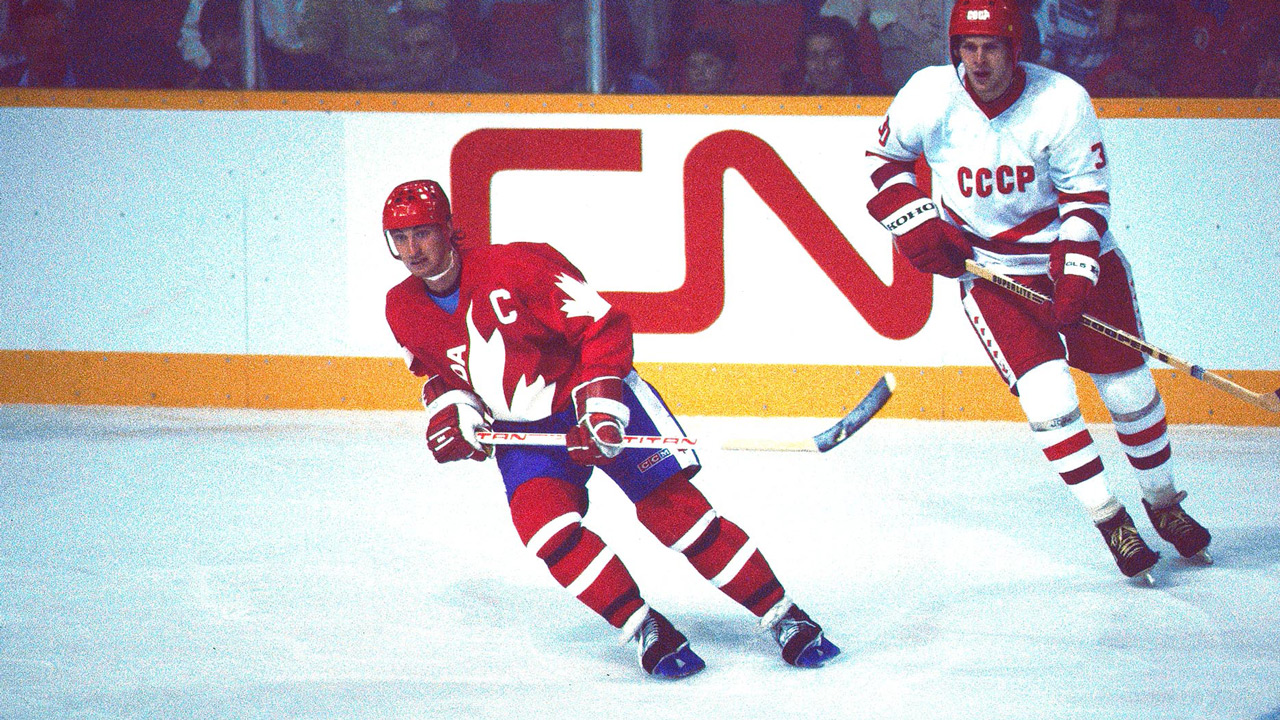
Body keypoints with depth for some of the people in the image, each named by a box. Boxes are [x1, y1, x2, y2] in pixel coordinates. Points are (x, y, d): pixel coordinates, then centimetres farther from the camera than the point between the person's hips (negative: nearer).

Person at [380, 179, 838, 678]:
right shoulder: (404, 309, -4)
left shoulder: (510, 268, -22)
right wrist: (451, 409, -5)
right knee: (542, 524, -23)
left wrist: (598, 407, -27)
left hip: (597, 399, -5)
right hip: (523, 431, 5)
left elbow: (602, 326, -19)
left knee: (675, 512, -12)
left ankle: (784, 618, -3)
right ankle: (646, 629, -13)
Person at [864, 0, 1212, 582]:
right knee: (1047, 396, -15)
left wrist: (1075, 273, -23)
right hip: (988, 267, 0)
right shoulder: (928, 96, -15)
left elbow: (1087, 192, -13)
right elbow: (883, 158, 3)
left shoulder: (1062, 100, -19)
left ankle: (1163, 503, 30)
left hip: (1076, 255, 0)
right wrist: (915, 225, -9)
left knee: (1130, 389, 6)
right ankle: (1110, 521, -1)